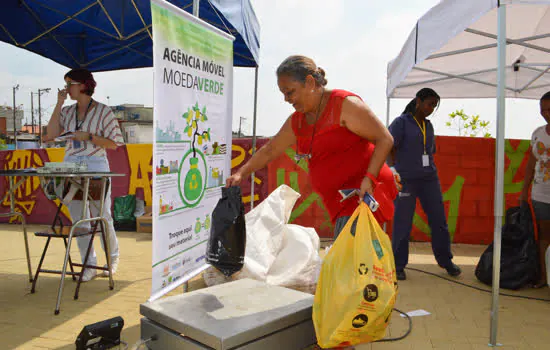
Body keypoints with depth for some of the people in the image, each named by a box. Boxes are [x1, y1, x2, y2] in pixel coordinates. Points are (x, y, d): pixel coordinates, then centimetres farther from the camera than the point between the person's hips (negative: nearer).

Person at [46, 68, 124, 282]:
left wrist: (88, 137, -16)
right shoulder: (67, 111, 12)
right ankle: (90, 265, 16)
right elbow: (50, 134, 0)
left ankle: (113, 258, 25)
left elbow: (113, 143, -4)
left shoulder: (103, 111, -2)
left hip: (96, 166, -5)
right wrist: (59, 104, -1)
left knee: (102, 217, 2)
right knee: (78, 219, 6)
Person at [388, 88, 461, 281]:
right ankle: (398, 266, 11)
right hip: (406, 179, -5)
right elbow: (389, 149, -9)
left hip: (429, 179, 6)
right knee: (402, 223, 0)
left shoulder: (428, 126, 16)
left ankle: (446, 260, 21)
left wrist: (432, 174, 17)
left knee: (438, 220, 6)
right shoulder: (401, 122, -1)